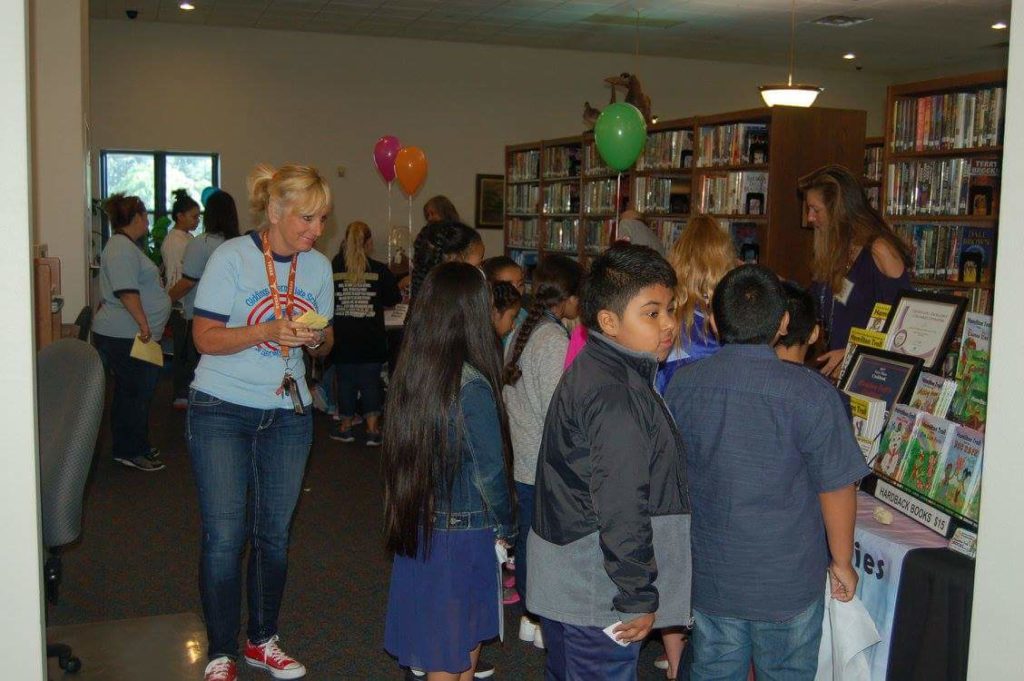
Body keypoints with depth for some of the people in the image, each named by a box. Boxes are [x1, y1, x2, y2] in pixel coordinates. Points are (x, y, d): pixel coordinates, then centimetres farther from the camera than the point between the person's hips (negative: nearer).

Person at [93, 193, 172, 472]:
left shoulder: (126, 245, 19)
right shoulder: (121, 247, -16)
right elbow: (127, 291, -25)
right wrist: (144, 325, -25)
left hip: (131, 335, 11)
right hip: (125, 336, -11)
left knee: (129, 393, 16)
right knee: (138, 394, -4)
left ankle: (129, 448, 25)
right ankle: (132, 452, 5)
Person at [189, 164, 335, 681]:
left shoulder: (318, 266, 4)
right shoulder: (231, 257, -10)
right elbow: (205, 337, -12)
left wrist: (318, 339, -13)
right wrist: (267, 331, -26)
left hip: (287, 414, 5)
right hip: (222, 411, -4)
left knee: (274, 533, 12)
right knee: (224, 536, -3)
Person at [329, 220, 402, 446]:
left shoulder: (332, 269, -5)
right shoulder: (380, 270, -6)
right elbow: (393, 300, 5)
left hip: (342, 340, 1)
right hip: (371, 340, -1)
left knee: (345, 381, 11)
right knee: (371, 381, 8)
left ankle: (345, 426, 19)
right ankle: (372, 428, 8)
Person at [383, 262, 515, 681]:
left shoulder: (409, 372, -4)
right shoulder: (471, 385, -21)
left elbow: (402, 454, 4)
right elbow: (490, 472, -16)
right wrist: (504, 529, -1)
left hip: (415, 530, 6)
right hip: (464, 534, -6)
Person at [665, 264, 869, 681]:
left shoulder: (683, 385, -7)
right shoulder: (811, 395, -19)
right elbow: (836, 489, -12)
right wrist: (842, 561, 3)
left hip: (709, 574, 3)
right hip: (788, 583, -3)